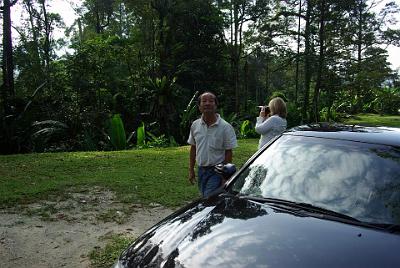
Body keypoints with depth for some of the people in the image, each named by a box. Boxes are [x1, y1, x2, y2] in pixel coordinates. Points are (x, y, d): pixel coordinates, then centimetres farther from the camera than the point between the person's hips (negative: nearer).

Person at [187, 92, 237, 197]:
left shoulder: (225, 127, -11)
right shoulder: (195, 125, 3)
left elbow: (228, 152, -9)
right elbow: (193, 148, 10)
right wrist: (191, 170, 8)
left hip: (216, 171, -5)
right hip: (201, 170, 5)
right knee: (204, 198, 15)